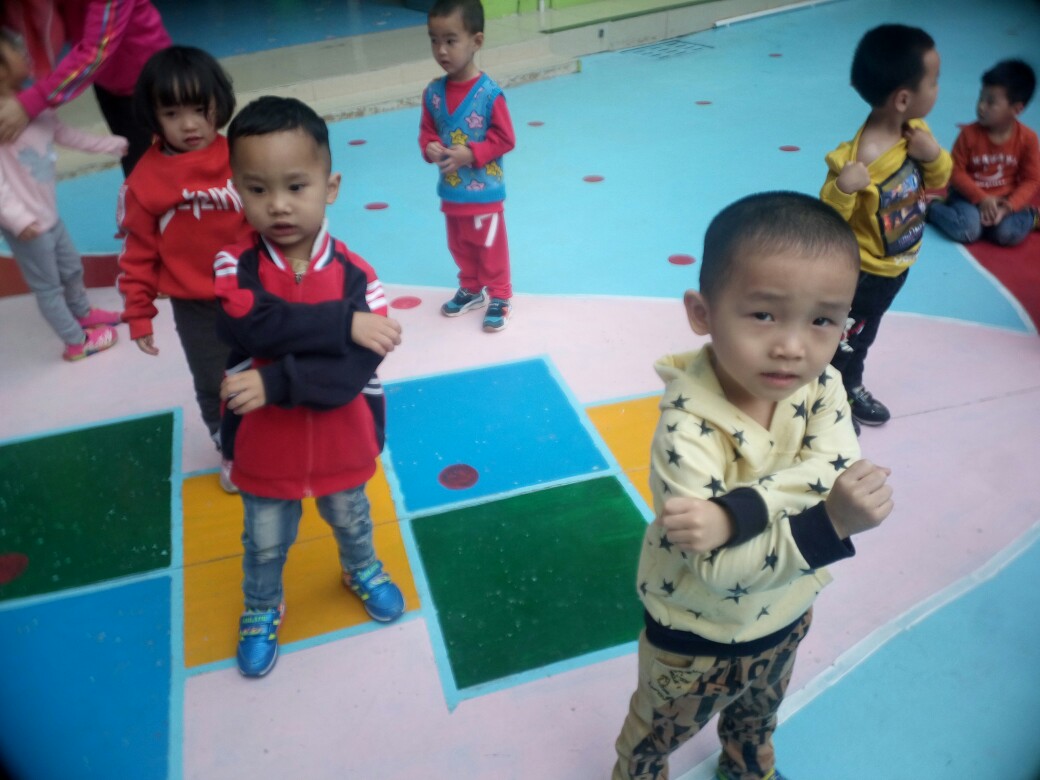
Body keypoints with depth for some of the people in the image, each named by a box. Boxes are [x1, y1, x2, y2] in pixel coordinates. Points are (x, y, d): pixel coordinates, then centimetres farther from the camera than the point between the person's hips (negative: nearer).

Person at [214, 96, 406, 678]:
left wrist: (275, 382, -33)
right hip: (264, 451, 0)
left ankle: (363, 571, 59)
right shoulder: (234, 266, -16)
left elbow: (354, 371, -25)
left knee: (352, 522, 28)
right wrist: (344, 322, -33)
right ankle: (262, 609, 51)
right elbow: (251, 327, -35)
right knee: (266, 543, 23)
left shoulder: (355, 274, -19)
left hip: (341, 447, 0)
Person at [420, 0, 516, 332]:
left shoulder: (489, 93, -18)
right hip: (451, 192, 6)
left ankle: (500, 297, 25)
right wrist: (429, 148, -13)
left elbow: (505, 139, -14)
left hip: (484, 192, -5)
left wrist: (472, 153, -24)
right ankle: (471, 290, 40)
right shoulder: (433, 92, -3)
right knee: (460, 248, 21)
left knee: (491, 249, 9)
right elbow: (427, 130, 8)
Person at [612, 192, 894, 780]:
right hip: (698, 639, -5)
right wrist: (829, 522, -48)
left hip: (787, 615, 6)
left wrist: (733, 514, -45)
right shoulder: (687, 432, -37)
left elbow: (838, 468, -34)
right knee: (663, 730, 25)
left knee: (760, 712, 36)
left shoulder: (821, 386, -19)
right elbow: (721, 570, -36)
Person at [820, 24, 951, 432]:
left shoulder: (916, 131, -8)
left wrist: (935, 155, -16)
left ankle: (852, 387, 49)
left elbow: (937, 181, 6)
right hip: (860, 272, -8)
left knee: (862, 336, 27)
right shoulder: (856, 159, -32)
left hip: (896, 266, 8)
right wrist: (842, 187, -44)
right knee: (841, 341, 12)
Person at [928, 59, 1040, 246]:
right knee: (967, 230, -29)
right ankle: (931, 208, -2)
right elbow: (956, 171, -9)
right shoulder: (969, 133, -14)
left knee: (1008, 234, -25)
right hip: (970, 196, -1)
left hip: (1005, 199, 1)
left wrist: (1009, 206, -21)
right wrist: (981, 199, -19)